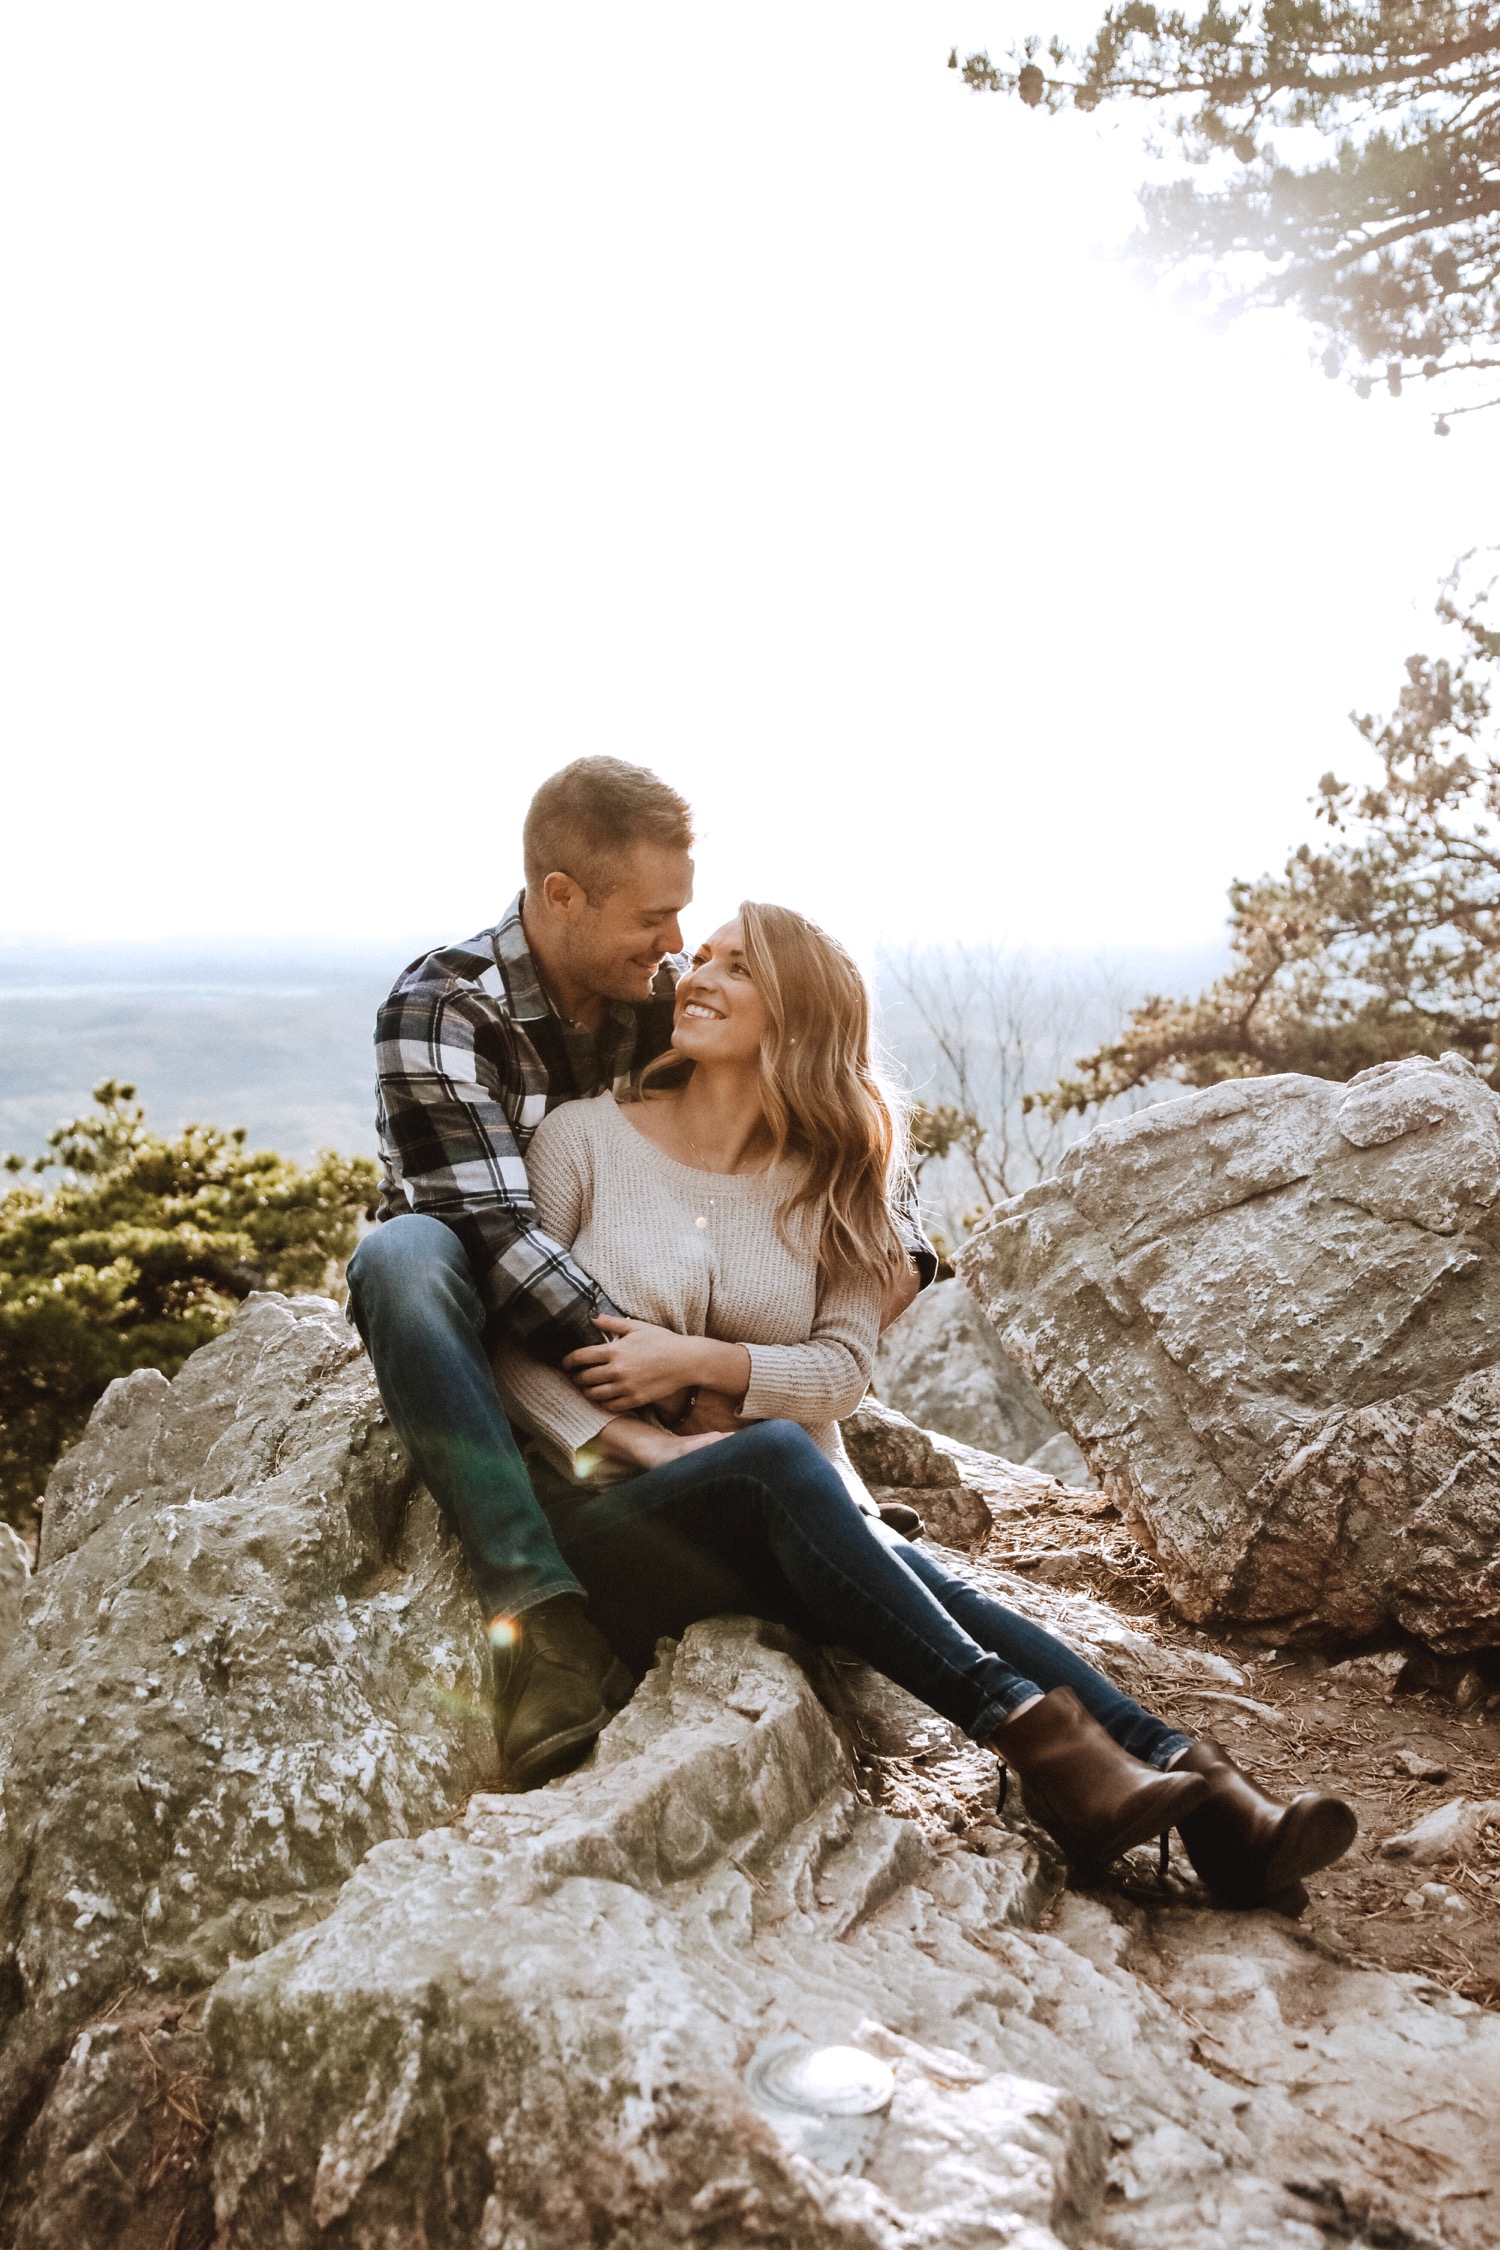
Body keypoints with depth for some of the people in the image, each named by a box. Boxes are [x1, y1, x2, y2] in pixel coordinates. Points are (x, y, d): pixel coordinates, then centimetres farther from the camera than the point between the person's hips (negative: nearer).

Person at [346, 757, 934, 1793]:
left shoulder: (667, 999, -4)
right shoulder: (440, 1011, -19)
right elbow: (498, 1236, -30)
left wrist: (901, 1242, -16)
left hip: (638, 1316, 4)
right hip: (480, 1327, -4)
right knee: (403, 1252, -37)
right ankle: (548, 1617, -41)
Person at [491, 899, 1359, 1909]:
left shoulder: (827, 1182, 9)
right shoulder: (584, 1138, 2)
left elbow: (842, 1368, 1)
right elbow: (508, 1343, -1)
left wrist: (699, 1359, -14)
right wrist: (635, 1445, -15)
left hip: (792, 1513, 3)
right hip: (612, 1518, -2)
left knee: (921, 1583, -29)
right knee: (775, 1455, -35)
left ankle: (1204, 1792, -39)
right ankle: (1035, 1736, -43)